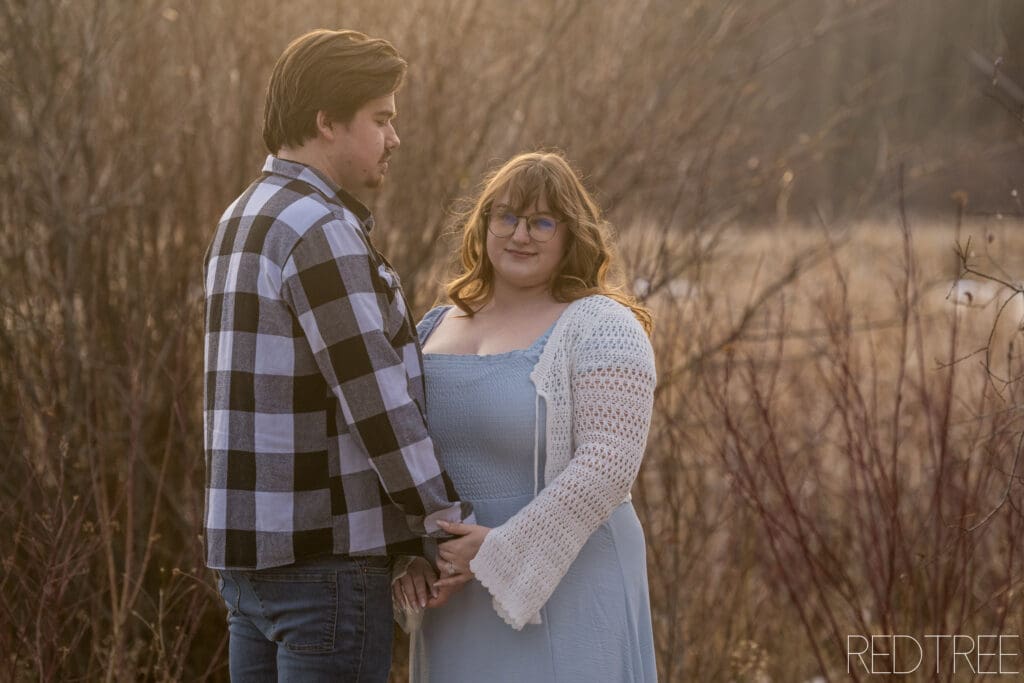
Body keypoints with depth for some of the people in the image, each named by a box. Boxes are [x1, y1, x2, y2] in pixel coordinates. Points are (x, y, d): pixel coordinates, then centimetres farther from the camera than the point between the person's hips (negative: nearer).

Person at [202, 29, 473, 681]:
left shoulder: (245, 224, 16)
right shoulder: (321, 232, -16)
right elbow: (372, 400, -19)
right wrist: (451, 522, -13)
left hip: (254, 543, 10)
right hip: (326, 552, -10)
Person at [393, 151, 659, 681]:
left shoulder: (600, 326, -8)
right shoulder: (436, 328, 12)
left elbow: (608, 465, -17)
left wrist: (501, 551, -19)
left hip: (563, 594, -6)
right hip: (458, 607, 6)